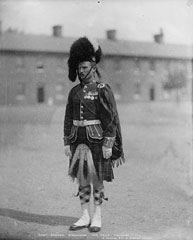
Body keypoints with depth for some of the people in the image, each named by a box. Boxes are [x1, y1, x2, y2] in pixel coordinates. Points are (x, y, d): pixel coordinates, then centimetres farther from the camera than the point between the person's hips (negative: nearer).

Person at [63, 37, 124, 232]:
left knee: (97, 179, 2)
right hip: (79, 140, 5)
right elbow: (69, 119, 11)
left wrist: (108, 144, -16)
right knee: (81, 179, 8)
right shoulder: (75, 91, 9)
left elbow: (111, 118, -11)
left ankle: (97, 218, 14)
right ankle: (85, 217, 18)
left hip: (97, 140, -5)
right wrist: (67, 143, 7)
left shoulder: (103, 90, -8)